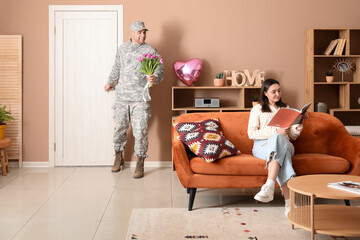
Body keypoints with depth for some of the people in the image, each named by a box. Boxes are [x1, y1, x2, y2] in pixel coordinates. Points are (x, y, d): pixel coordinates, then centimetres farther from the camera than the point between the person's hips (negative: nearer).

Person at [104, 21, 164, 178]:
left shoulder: (150, 51, -3)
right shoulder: (122, 48, 10)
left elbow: (160, 71, -8)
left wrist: (154, 79, -29)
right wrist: (110, 83, 32)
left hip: (140, 99, -3)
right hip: (121, 96, 4)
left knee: (140, 131, -5)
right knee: (119, 128, 11)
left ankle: (140, 165, 6)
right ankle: (119, 158, 30)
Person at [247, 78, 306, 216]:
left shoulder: (285, 109, 25)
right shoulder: (257, 109, 15)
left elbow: (293, 137, 19)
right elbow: (251, 133, -1)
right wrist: (276, 131, -11)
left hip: (284, 144, 2)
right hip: (262, 146, -2)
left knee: (278, 139, -38)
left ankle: (269, 187, -55)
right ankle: (289, 200, -53)